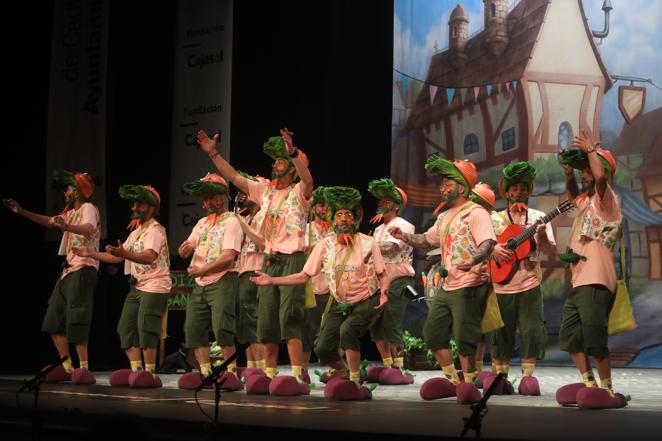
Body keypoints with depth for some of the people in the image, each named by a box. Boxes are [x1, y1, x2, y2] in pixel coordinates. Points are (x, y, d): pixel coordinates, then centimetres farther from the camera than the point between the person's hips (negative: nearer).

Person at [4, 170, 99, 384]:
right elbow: (49, 221, 27)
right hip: (68, 270, 10)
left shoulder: (88, 209, -9)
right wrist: (21, 211, 19)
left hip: (83, 270, -10)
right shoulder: (71, 213, 21)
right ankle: (67, 367, 9)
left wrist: (67, 227, -50)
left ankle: (83, 369, -15)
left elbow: (88, 229, -30)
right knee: (53, 320, 9)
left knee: (76, 321, -16)